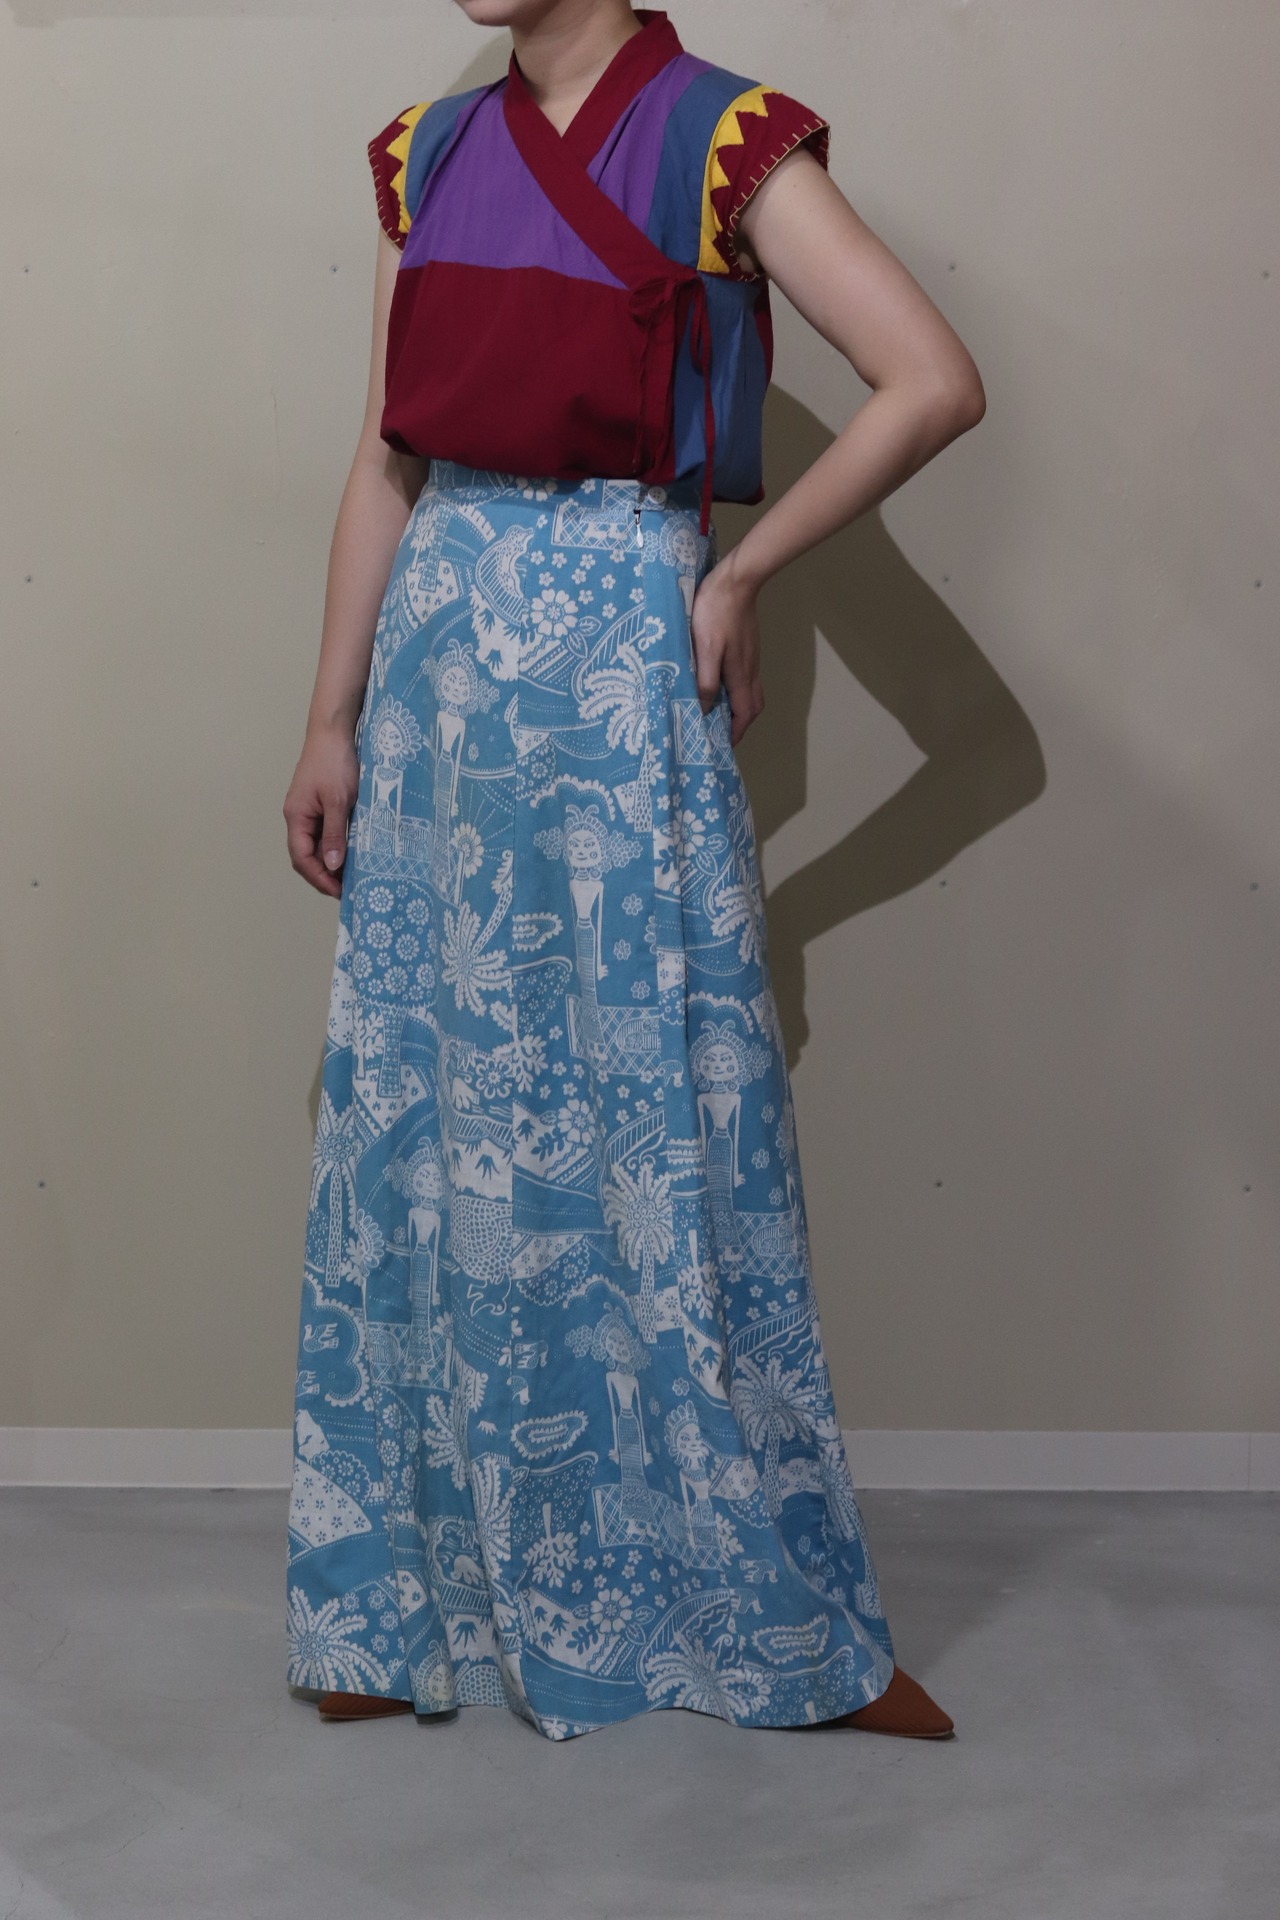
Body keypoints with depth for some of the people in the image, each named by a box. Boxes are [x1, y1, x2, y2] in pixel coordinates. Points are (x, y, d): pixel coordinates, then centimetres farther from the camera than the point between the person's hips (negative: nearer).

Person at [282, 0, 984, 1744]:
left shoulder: (724, 143, -5)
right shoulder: (433, 156, 12)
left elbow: (936, 383, -14)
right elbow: (385, 465, 11)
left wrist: (741, 572, -10)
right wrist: (332, 723, 8)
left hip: (619, 658, -5)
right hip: (440, 646, 5)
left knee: (662, 1112, -1)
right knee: (422, 1120, 8)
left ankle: (783, 1624, 14)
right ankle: (416, 1595, 23)